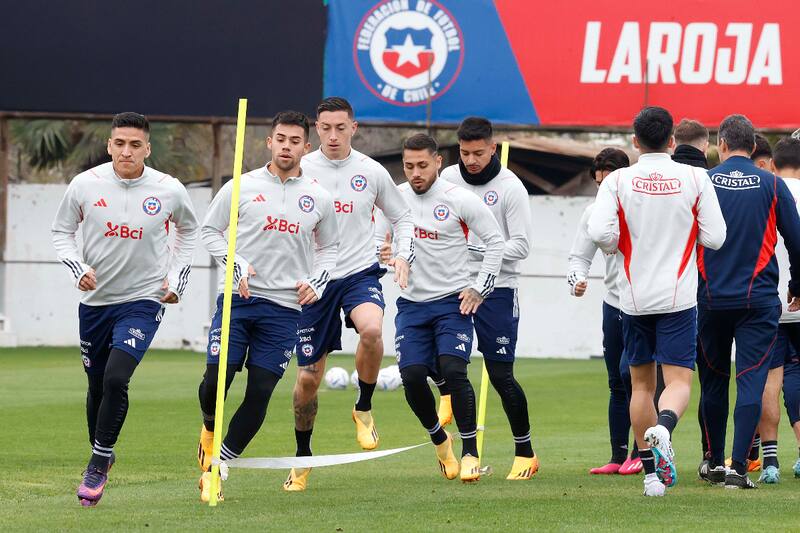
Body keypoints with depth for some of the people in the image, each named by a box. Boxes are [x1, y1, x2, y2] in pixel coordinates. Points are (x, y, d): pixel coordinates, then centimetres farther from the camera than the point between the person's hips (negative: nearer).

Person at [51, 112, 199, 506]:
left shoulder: (169, 190, -8)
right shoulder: (85, 185, -7)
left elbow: (188, 229, 14)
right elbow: (61, 232, 7)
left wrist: (177, 279, 7)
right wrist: (78, 268, -10)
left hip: (143, 300, -2)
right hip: (95, 300, 2)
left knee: (116, 378, -19)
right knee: (96, 384, 12)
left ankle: (98, 465, -5)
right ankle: (101, 455, 36)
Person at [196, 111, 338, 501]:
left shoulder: (318, 198, 7)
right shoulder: (242, 187, 1)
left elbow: (329, 246, 21)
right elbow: (209, 230, 7)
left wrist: (317, 281, 4)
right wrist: (236, 264, -8)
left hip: (284, 307, 1)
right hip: (238, 299, -1)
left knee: (260, 392, -4)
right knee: (216, 377, -11)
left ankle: (216, 467, 8)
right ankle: (210, 427, 24)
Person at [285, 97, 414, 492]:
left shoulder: (372, 173, 2)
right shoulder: (300, 171, -1)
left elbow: (402, 217, 15)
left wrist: (404, 255, -2)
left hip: (359, 274, -1)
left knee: (371, 329, -34)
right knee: (308, 377, 2)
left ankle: (364, 408, -9)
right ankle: (302, 456, 25)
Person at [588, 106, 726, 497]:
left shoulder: (617, 181, -4)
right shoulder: (695, 179, -3)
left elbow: (600, 233, -15)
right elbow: (715, 237, -3)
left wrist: (616, 247, 7)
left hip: (634, 299, 1)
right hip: (678, 297, -1)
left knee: (641, 384, 13)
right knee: (678, 379, -5)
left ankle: (653, 472, 14)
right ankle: (663, 428, -38)